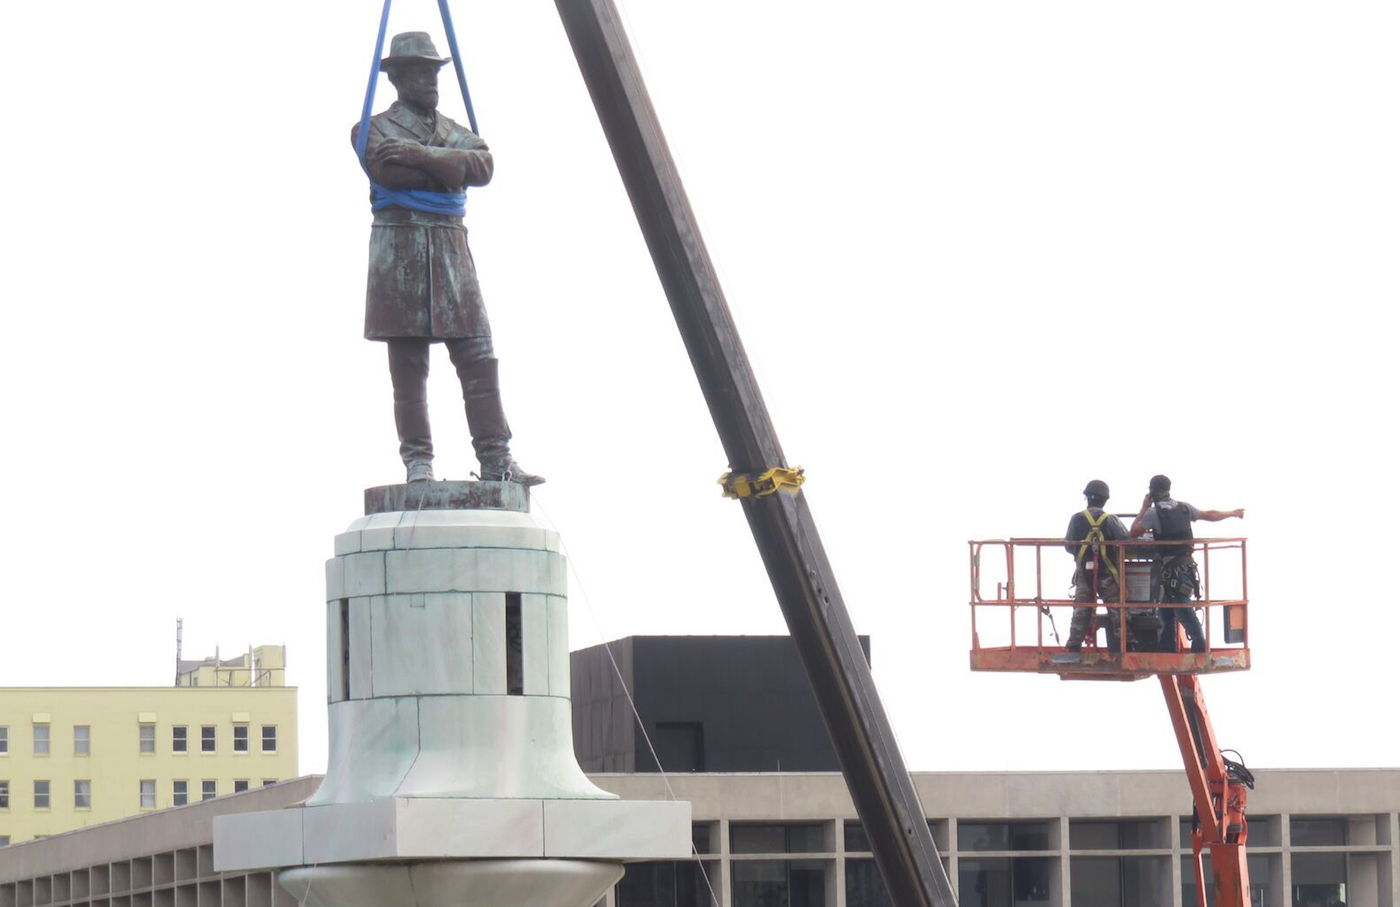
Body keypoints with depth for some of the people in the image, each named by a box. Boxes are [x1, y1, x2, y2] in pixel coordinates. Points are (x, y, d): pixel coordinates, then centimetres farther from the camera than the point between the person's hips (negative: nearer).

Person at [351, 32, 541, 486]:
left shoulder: (454, 131, 21)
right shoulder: (377, 129, 8)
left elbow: (483, 166, -1)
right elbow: (389, 172, -12)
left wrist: (421, 155, -12)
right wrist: (450, 169, -5)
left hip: (451, 248, 4)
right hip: (399, 251, -4)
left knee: (479, 358, -5)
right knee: (409, 366, -4)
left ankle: (496, 460, -8)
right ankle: (418, 462, -2)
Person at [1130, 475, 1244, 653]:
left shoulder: (1153, 513, -10)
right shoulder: (1183, 508, 8)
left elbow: (1133, 533, -7)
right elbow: (1209, 516, 17)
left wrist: (1144, 508, 1)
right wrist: (1233, 513, 33)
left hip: (1170, 569, -7)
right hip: (1186, 563, 7)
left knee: (1184, 611, -11)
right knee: (1167, 607, 17)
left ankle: (1199, 644, -19)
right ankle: (1166, 647, 21)